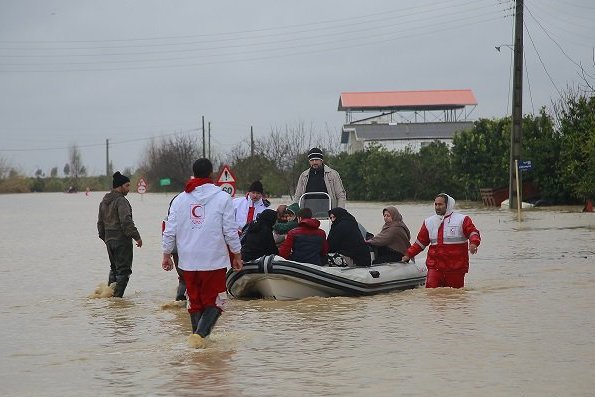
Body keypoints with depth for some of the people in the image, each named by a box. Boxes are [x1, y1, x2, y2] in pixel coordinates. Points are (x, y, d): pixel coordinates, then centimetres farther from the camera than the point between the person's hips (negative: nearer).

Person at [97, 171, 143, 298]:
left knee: (114, 267, 20)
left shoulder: (104, 201, 14)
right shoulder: (121, 201, -14)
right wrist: (137, 236, -19)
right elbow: (126, 222, -22)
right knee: (124, 269, -3)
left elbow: (100, 223, 19)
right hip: (122, 240, -8)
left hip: (109, 240, 8)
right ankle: (117, 295, -6)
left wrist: (105, 238, 26)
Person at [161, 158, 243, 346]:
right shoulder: (222, 198, -5)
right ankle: (200, 334, -17)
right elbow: (230, 231, -4)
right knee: (215, 302, 2)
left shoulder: (180, 199, 6)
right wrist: (237, 255, 7)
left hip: (188, 261, 4)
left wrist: (166, 255, 18)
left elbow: (170, 231, 7)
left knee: (194, 301, 14)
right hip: (214, 260, -4)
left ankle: (197, 335, 14)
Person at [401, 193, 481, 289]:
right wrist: (408, 255, 16)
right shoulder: (429, 222, 16)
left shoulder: (462, 219, 2)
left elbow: (473, 232, -6)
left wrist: (473, 243, -27)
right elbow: (420, 242, 22)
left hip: (456, 268, -3)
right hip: (435, 267, 3)